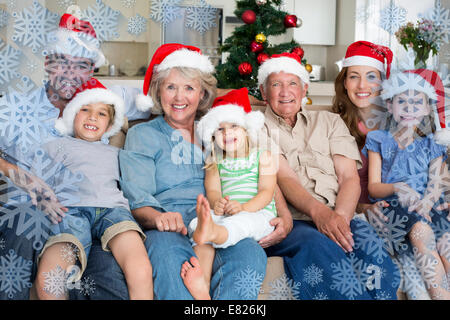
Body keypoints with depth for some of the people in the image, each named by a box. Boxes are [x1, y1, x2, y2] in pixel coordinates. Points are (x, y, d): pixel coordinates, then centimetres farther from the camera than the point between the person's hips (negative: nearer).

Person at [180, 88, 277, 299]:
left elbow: (266, 192, 2)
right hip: (223, 217, 2)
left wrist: (243, 208, -18)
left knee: (241, 222, -38)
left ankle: (209, 232, -73)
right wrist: (217, 204, -20)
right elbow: (212, 190, 7)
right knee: (197, 223, -32)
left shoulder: (263, 156, 13)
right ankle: (202, 286, -54)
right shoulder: (214, 162, 22)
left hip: (258, 213, -2)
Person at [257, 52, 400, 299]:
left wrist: (340, 216, -13)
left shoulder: (329, 121, 23)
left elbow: (350, 177, 9)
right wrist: (319, 212, -24)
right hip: (288, 223, -2)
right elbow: (285, 178, -4)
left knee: (366, 240, -32)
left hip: (337, 217, 3)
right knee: (320, 246, -36)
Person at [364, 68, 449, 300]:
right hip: (392, 208, -2)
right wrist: (397, 188, -19)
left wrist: (425, 204, -18)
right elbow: (373, 187, 4)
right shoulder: (379, 141, 13)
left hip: (425, 209, 2)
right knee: (421, 232, -36)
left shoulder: (431, 146, 19)